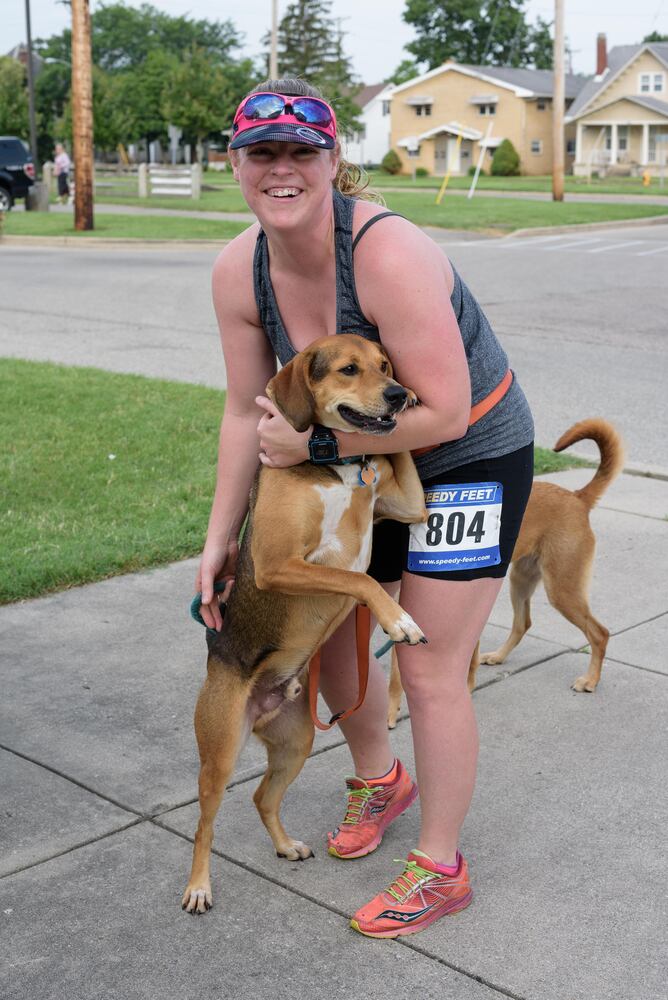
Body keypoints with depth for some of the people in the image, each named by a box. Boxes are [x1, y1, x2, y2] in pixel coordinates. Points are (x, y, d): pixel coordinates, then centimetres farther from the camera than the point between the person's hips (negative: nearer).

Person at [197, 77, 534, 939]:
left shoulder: (390, 256, -33)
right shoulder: (239, 272, -12)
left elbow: (443, 413, -31)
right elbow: (246, 411, -3)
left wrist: (311, 441, -28)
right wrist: (220, 537, -2)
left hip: (472, 459, -7)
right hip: (363, 459, 7)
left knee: (429, 670, -5)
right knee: (325, 631, 15)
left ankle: (439, 869, 16)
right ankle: (381, 781, 44)